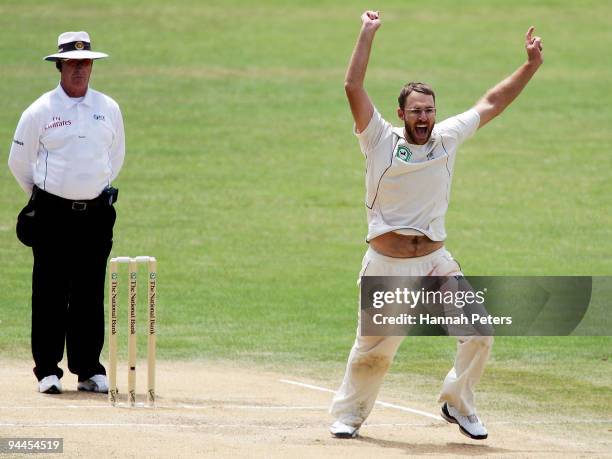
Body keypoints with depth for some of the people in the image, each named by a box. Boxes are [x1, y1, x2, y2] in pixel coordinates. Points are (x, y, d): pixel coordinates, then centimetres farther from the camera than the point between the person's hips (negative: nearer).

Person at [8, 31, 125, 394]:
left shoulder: (109, 109, 8)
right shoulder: (40, 112, -2)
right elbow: (19, 162, 7)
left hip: (96, 214, 3)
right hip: (53, 213, -3)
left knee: (91, 294, 4)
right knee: (50, 293, -3)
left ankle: (89, 369, 9)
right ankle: (48, 370, 2)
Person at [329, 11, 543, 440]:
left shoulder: (448, 138, 7)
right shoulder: (381, 141, -4)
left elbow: (491, 103, 14)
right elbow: (353, 87, -12)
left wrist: (531, 66, 8)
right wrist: (368, 33, -13)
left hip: (436, 263, 3)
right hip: (386, 266, -3)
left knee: (479, 333, -6)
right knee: (372, 350, -2)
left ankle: (458, 404, 15)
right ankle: (349, 414, 20)